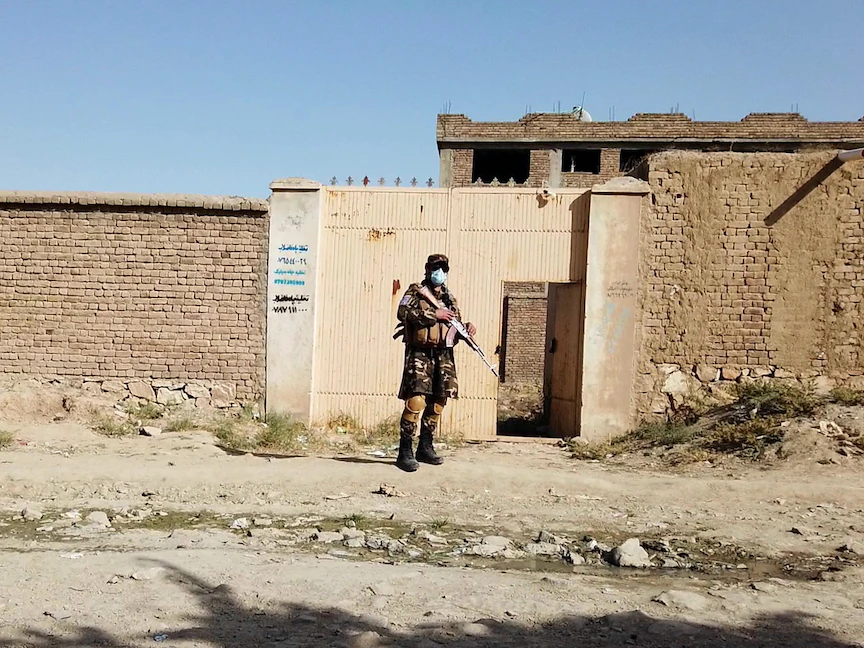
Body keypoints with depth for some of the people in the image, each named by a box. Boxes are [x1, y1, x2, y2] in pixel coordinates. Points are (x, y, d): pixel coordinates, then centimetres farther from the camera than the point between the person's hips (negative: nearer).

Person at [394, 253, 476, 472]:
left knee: (437, 402, 10)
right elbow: (402, 312, -15)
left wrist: (466, 327, 2)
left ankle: (425, 448, 22)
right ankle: (405, 451, -13)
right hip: (420, 354, -7)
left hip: (444, 356, 7)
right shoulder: (416, 291, 2)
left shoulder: (449, 298, 20)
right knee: (416, 400, -16)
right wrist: (433, 314, -17)